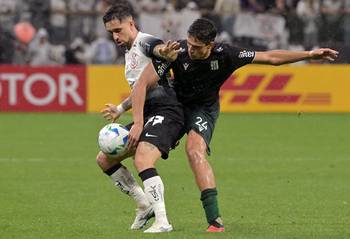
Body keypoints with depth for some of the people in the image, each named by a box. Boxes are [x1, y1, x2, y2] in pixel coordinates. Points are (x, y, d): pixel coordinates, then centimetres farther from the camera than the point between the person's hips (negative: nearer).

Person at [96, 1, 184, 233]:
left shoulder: (146, 43, -8)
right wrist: (120, 109, 38)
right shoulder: (129, 52, 22)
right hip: (148, 115, 11)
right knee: (104, 159, 11)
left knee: (142, 160, -30)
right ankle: (145, 205, 16)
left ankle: (162, 222, -29)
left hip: (166, 111, -11)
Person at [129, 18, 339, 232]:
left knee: (195, 150, -28)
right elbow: (142, 84, -28)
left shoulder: (225, 55, -25)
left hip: (204, 108, -3)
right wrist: (138, 123, -35)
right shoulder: (177, 52, -29)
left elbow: (270, 57, -14)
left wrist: (310, 54, -18)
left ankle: (215, 220, -33)